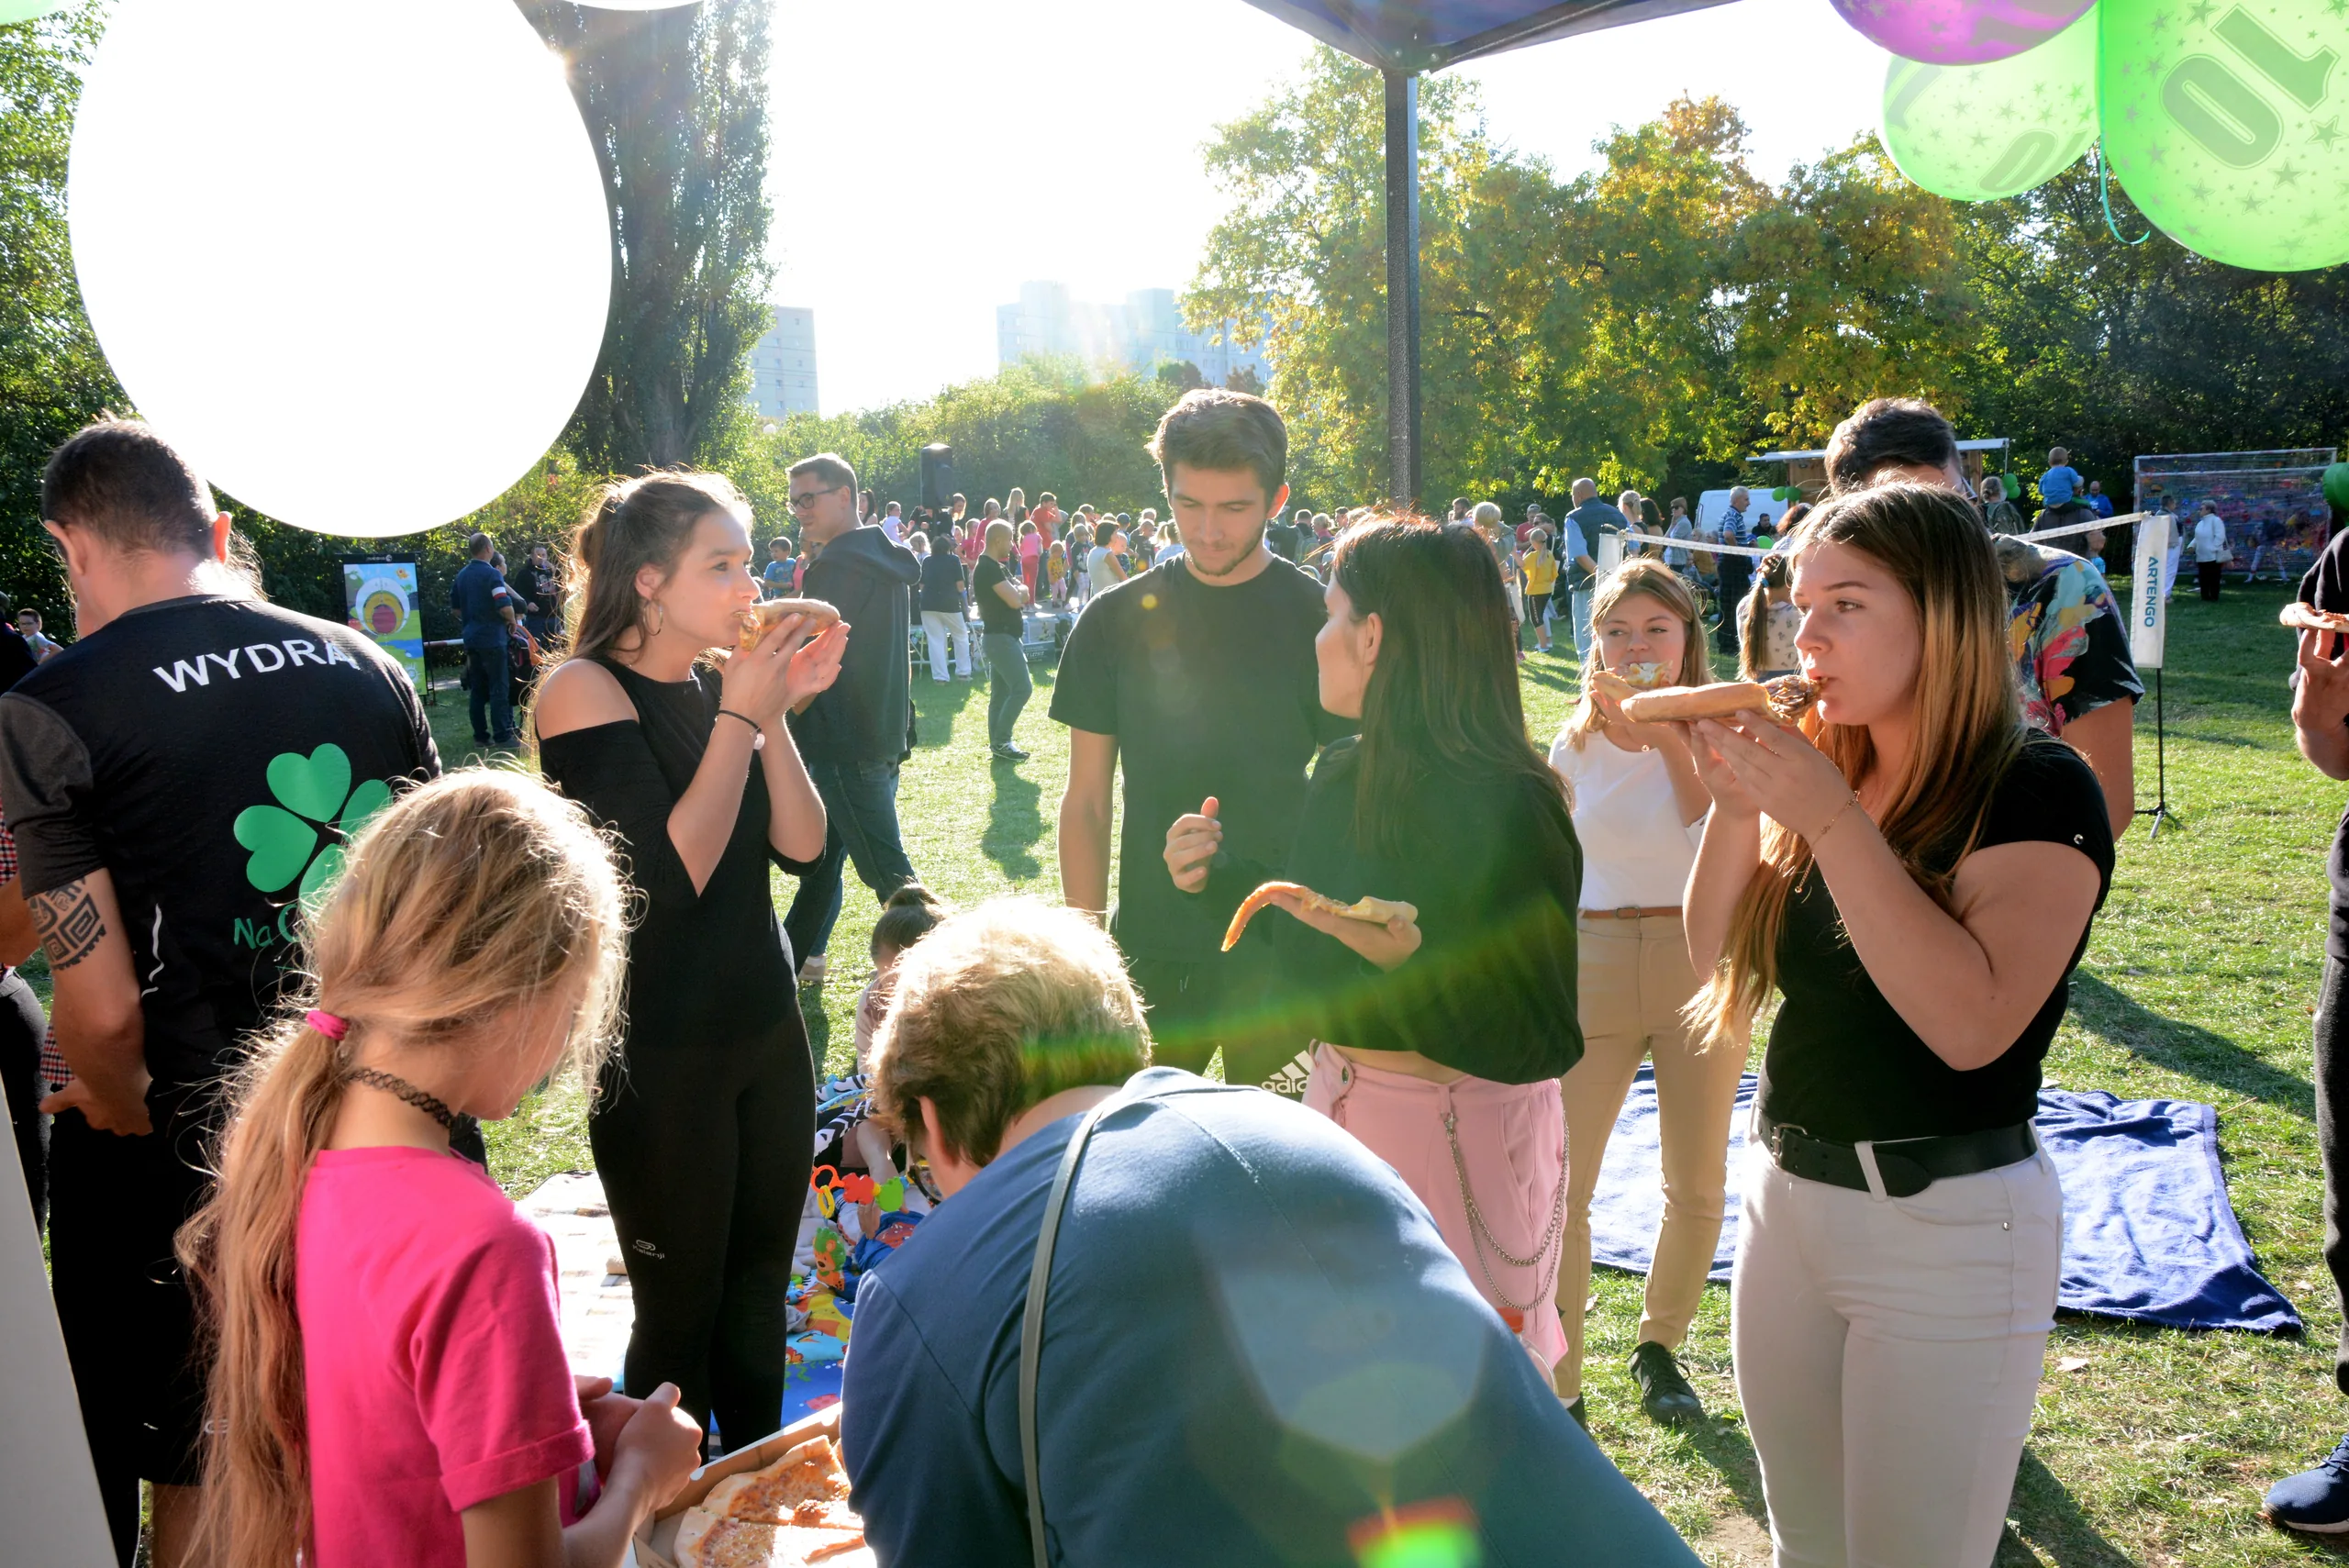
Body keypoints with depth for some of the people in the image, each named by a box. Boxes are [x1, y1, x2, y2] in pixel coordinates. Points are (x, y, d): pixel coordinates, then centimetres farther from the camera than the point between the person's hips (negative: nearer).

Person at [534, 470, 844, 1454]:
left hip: (766, 1030, 6)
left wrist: (776, 715, -10)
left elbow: (802, 847, 0)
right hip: (658, 1052, -6)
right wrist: (740, 718, -19)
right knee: (681, 1314, 6)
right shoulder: (586, 689, -14)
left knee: (758, 1299, 16)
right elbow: (670, 874, -23)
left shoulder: (721, 683, 4)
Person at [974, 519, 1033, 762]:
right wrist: (1017, 589, -2)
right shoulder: (989, 569, -17)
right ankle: (1001, 742, -10)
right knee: (1022, 688, -13)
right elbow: (1015, 600, -23)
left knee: (1000, 693, 11)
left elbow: (1024, 594, 16)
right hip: (1000, 636, -11)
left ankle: (997, 745, 14)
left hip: (1003, 636, 11)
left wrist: (1016, 590, -4)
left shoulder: (998, 567, 16)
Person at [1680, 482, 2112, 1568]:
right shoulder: (1824, 770, 4)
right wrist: (1737, 806, -11)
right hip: (1785, 1196, 6)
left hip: (1951, 1227, -6)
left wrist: (1832, 821, -29)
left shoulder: (2038, 790, -15)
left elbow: (1972, 1023, -28)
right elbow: (1716, 954, 4)